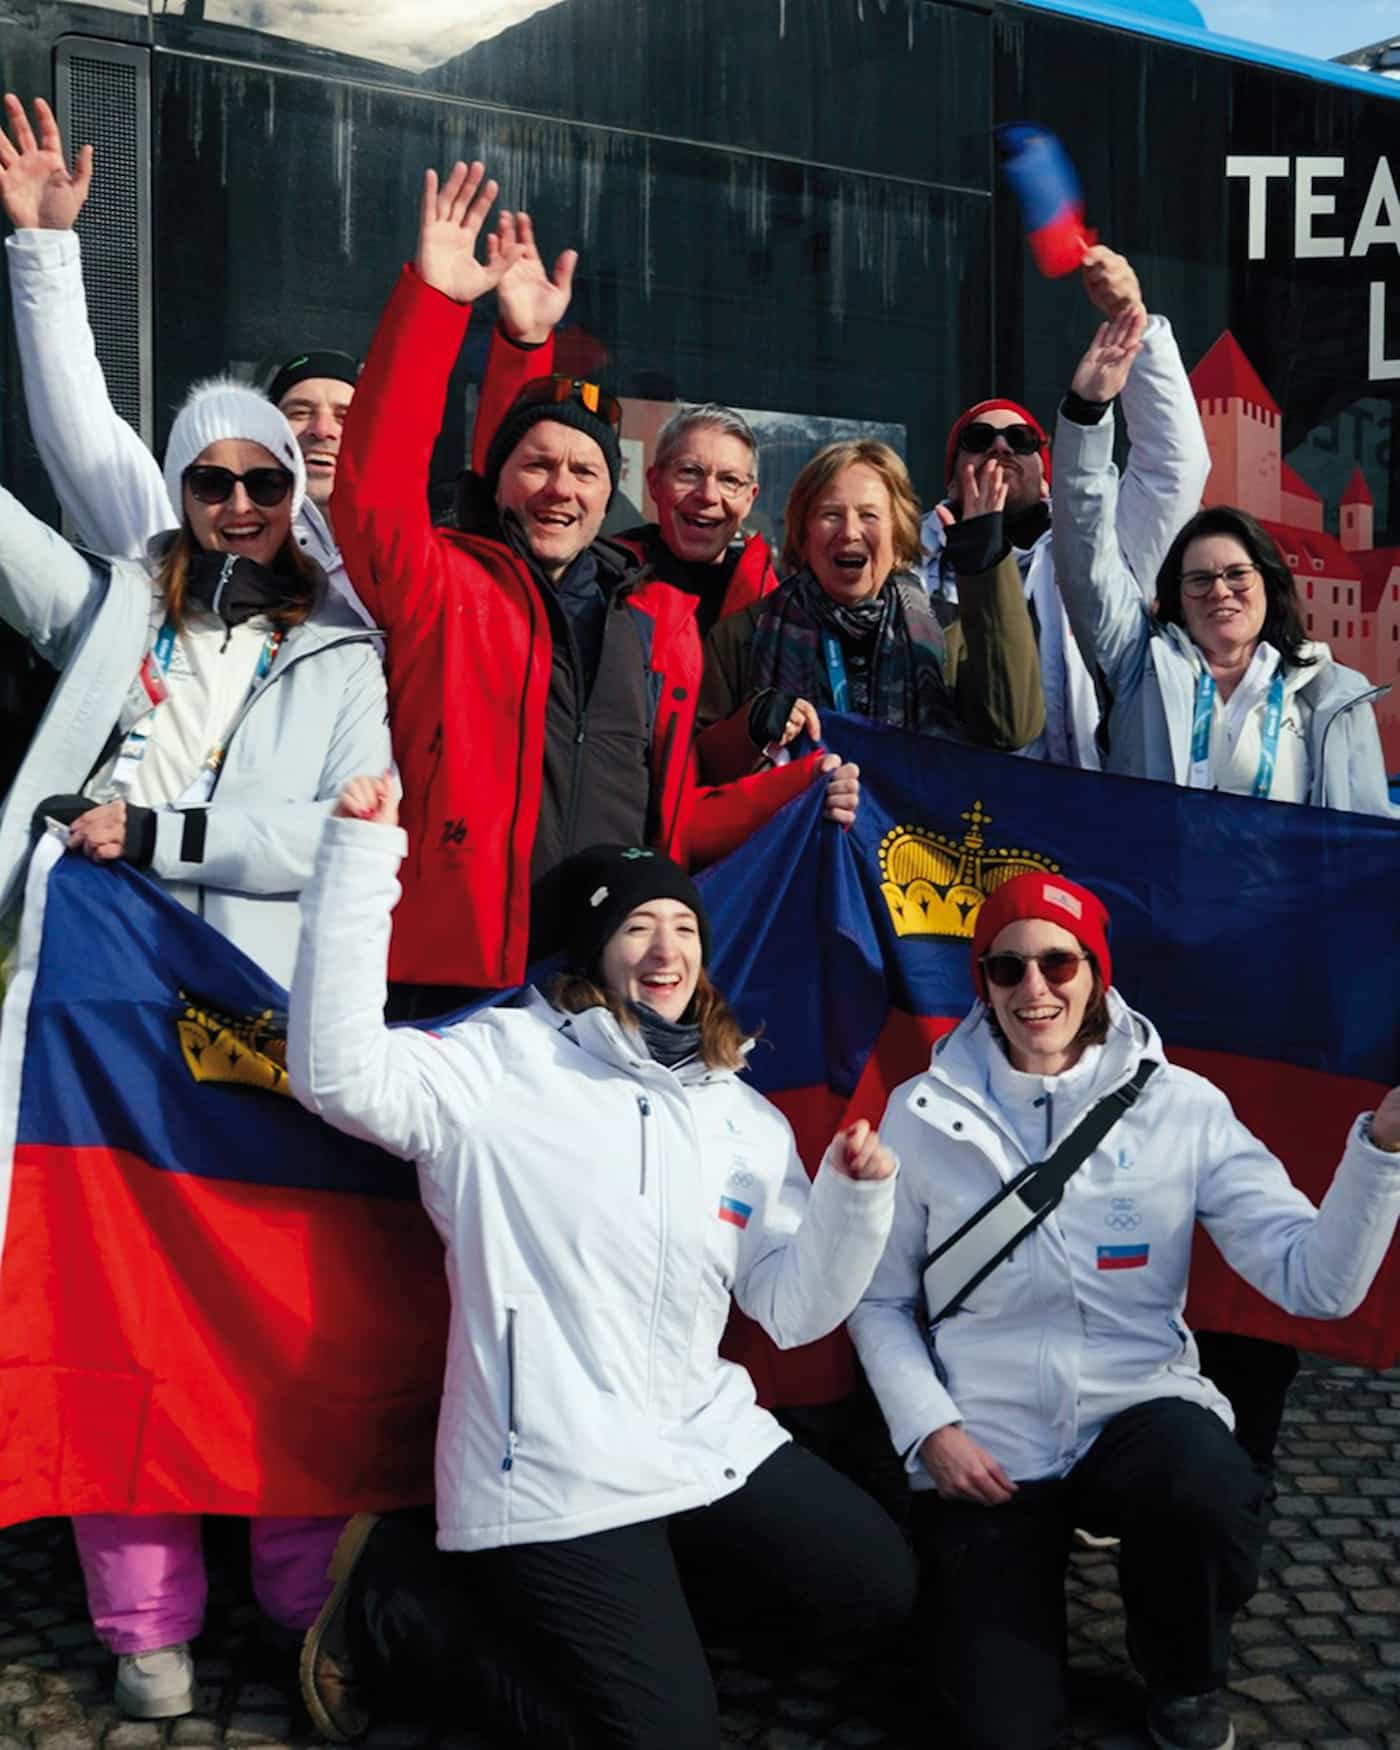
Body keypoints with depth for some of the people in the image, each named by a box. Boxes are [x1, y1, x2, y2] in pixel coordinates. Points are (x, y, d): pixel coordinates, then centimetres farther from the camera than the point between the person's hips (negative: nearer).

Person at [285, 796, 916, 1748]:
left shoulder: (746, 1116, 7)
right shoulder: (505, 1062, -9)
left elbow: (792, 1310, 6)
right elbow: (339, 1072, -25)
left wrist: (855, 1198, -12)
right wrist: (362, 853, -29)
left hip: (709, 1444, 7)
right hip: (554, 1481, -6)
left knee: (878, 1583, 8)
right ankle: (396, 1604, 12)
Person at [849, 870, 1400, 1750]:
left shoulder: (1182, 1106, -6)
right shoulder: (925, 1115, -5)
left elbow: (1315, 1282, -14)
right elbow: (881, 1300, 3)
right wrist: (929, 1428, -10)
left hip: (1140, 1411, 0)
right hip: (985, 1450, 0)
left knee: (1217, 1496, -35)